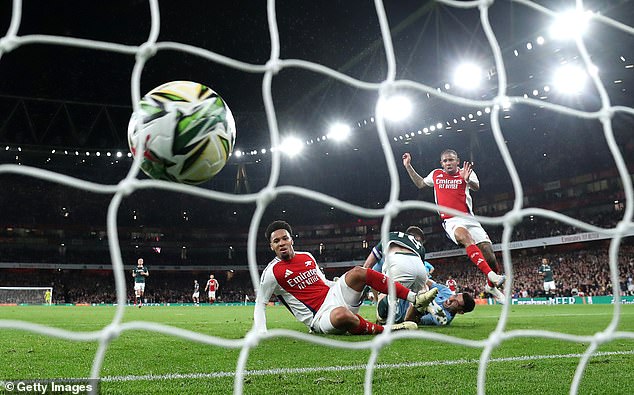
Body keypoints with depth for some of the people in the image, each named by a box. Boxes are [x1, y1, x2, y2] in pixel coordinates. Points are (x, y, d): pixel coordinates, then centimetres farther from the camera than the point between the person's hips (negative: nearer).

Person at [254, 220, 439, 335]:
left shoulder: (307, 256, 14)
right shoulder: (272, 272, -4)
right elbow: (260, 304, 0)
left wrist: (351, 285, 23)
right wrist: (261, 332, -15)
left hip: (334, 296, 7)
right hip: (320, 317, -6)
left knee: (358, 272, -18)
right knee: (340, 314, -42)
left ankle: (415, 298, -16)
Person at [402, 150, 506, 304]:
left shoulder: (466, 172, 5)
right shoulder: (436, 174, 14)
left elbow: (476, 187, -15)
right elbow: (420, 183, 31)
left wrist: (467, 179, -38)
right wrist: (408, 166, 24)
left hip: (469, 218, 1)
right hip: (450, 220, -1)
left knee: (488, 250, -8)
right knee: (465, 237, -34)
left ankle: (491, 285, 18)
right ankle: (491, 275, -43)